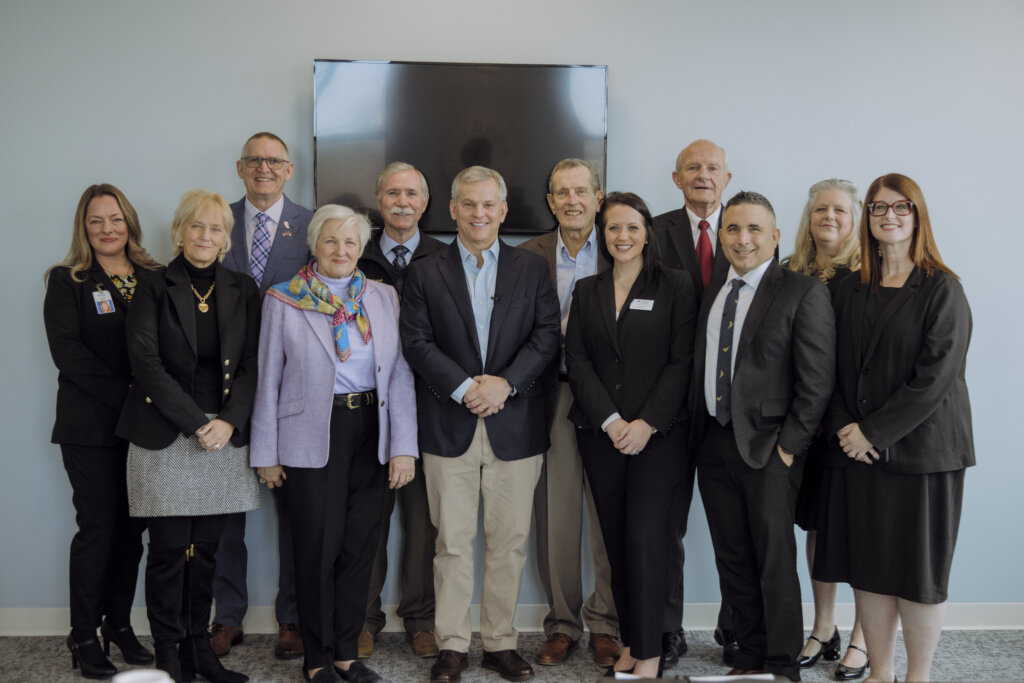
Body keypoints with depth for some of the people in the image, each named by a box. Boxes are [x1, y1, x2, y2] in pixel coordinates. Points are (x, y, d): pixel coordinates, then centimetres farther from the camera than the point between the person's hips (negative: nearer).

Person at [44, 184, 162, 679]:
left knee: (131, 527, 8)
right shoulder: (67, 282, 1)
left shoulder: (155, 279, 8)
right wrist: (125, 394, -17)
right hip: (91, 427, -3)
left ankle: (119, 623, 22)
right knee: (98, 527, 0)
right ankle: (84, 635, 13)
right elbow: (67, 351, -9)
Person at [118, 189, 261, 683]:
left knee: (206, 548, 8)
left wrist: (229, 421, -9)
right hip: (164, 435, -3)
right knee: (169, 549, 0)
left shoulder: (243, 291, 10)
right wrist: (197, 423, -14)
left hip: (224, 434, 3)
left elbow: (251, 365, 6)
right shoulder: (153, 289, 0)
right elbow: (146, 363, -8)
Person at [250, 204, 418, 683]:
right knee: (318, 545, 2)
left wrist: (403, 446, -3)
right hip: (311, 438, -3)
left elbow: (400, 375, 3)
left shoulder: (384, 298, 6)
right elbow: (268, 380, 2)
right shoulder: (283, 300, 0)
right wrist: (266, 454, 0)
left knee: (359, 545, 8)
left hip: (370, 434, 3)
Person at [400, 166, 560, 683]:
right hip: (449, 426, -1)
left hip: (515, 425, 1)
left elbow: (547, 335, 1)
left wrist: (505, 383, -13)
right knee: (452, 541, 5)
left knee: (510, 540, 6)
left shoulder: (532, 268, 9)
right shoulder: (425, 272, 6)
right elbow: (416, 341, -2)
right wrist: (464, 387, -12)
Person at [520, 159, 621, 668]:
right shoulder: (528, 256, 7)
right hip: (552, 398, 1)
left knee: (610, 515, 4)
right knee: (555, 515, 6)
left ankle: (604, 624, 19)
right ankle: (562, 623, 21)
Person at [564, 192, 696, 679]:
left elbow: (682, 361, -4)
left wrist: (647, 423, -13)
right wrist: (610, 421, -8)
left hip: (659, 433, -3)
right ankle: (629, 640, 18)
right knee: (616, 539, 6)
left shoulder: (675, 286, 3)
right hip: (600, 433, 3)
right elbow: (577, 361, 4)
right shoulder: (587, 291, 12)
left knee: (645, 537, -8)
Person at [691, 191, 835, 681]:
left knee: (774, 562, 4)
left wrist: (789, 446, -14)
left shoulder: (803, 293, -8)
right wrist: (697, 432, 6)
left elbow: (817, 380, -11)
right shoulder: (711, 293, 11)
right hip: (713, 444, 6)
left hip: (768, 447, -6)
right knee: (732, 560, 14)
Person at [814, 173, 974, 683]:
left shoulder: (942, 290, -5)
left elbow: (935, 377, -12)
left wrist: (873, 431, -14)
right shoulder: (851, 291, 9)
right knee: (867, 565, 8)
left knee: (917, 567, 4)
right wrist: (843, 426, -7)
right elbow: (833, 368, 8)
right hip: (857, 448, 4)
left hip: (921, 447, -4)